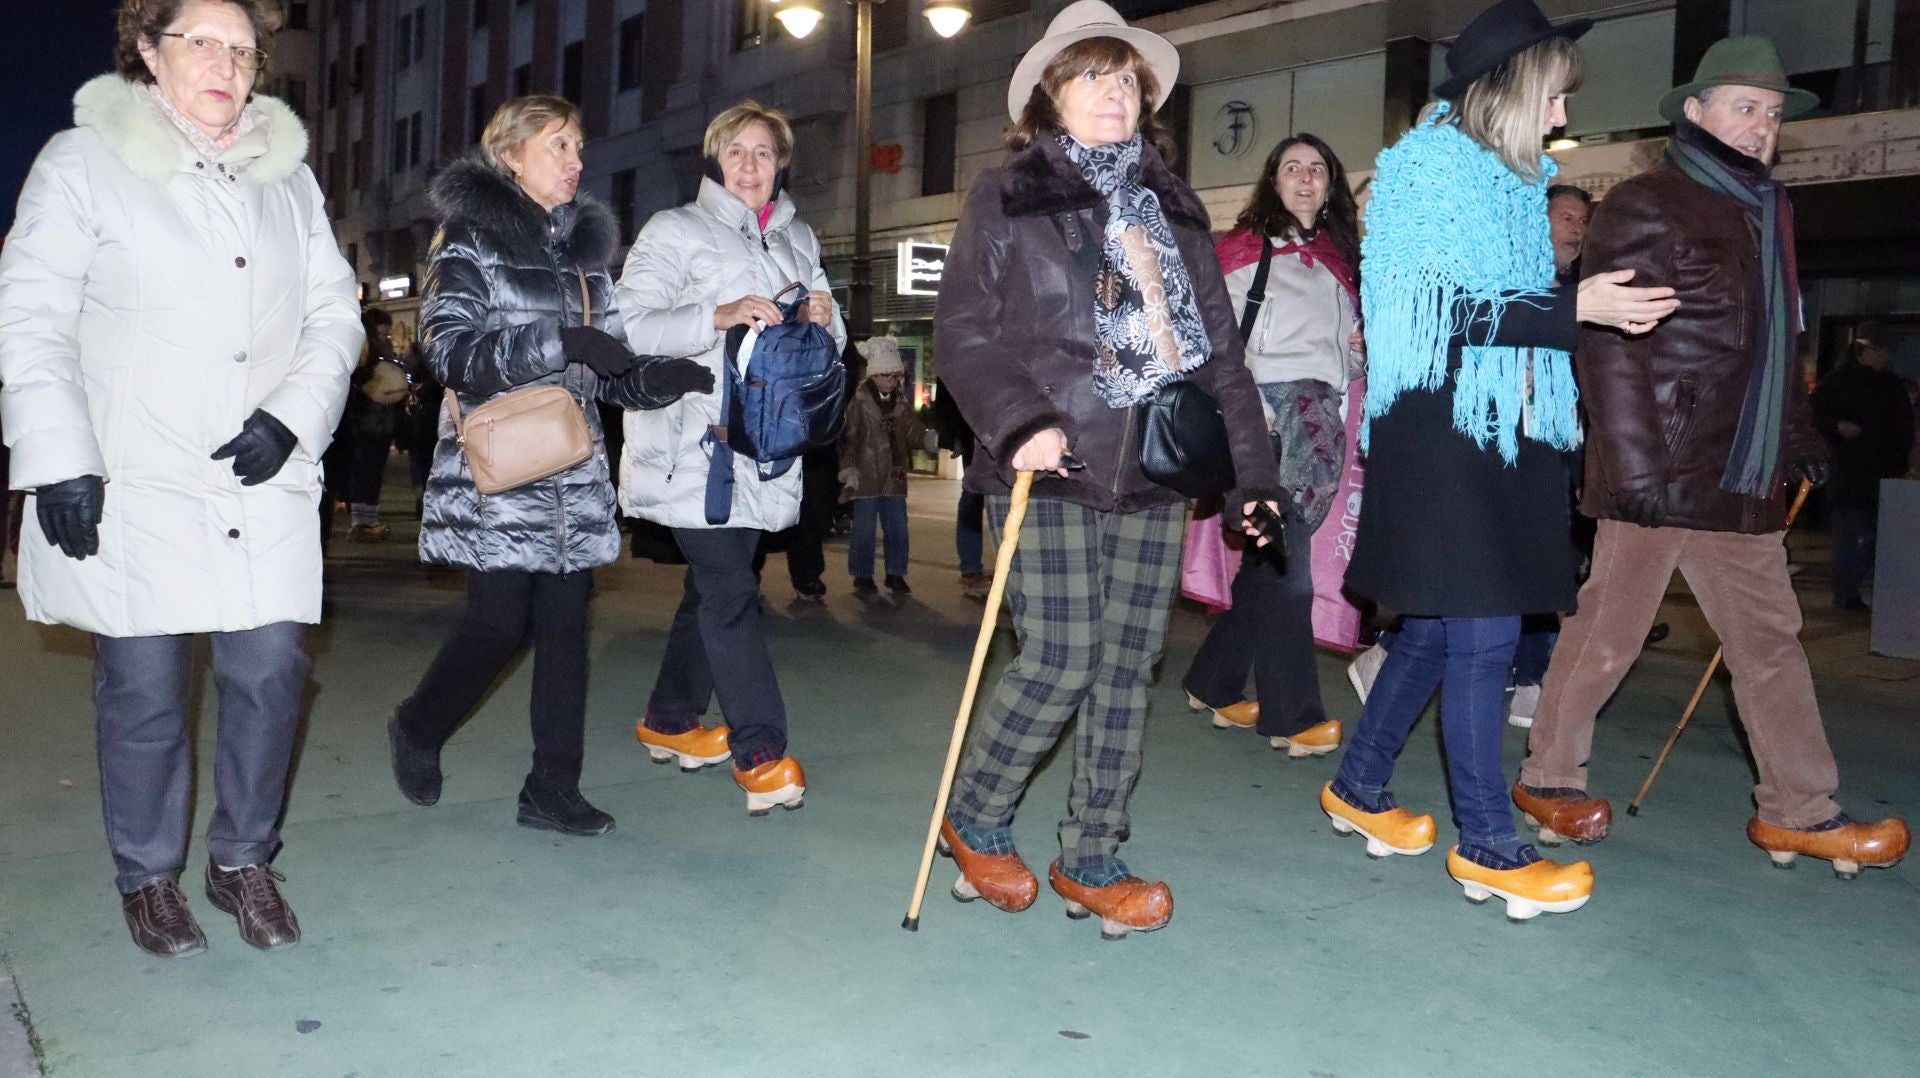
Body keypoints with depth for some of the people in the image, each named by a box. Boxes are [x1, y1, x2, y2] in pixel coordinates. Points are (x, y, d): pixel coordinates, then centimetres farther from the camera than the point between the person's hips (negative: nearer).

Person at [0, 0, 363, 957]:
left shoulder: (289, 178, 14)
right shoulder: (83, 163, 2)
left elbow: (336, 315, 12)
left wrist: (293, 416, -5)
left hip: (264, 488, 3)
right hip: (134, 489, -3)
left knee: (270, 675, 2)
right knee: (143, 690, 3)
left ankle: (245, 861, 22)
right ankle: (149, 877, 23)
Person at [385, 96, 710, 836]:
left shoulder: (582, 249, 17)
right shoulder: (470, 240, -1)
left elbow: (608, 371, 17)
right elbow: (451, 351, -13)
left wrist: (670, 378, -3)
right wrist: (558, 342, -22)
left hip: (574, 474, 6)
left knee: (565, 626, 3)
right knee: (499, 624, -5)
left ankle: (552, 789, 12)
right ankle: (417, 728, 24)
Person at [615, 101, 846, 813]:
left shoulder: (799, 240, 19)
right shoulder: (674, 231, 0)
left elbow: (826, 352, 24)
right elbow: (626, 325, -11)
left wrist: (826, 319, 0)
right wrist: (720, 317, -23)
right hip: (694, 444, -6)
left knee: (714, 588, 14)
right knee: (730, 594, -11)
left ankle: (668, 720, 30)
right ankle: (760, 753, -8)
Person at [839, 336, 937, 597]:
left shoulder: (902, 403, 9)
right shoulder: (859, 402, -7)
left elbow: (913, 431, 2)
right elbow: (849, 439, -9)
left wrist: (930, 439, -19)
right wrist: (849, 471, -16)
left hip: (894, 477, 5)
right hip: (867, 476, -5)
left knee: (897, 528, 7)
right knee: (864, 529, 2)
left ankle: (895, 576, 18)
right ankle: (862, 577, 13)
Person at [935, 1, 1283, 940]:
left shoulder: (1173, 207, 16)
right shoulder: (1005, 198, 3)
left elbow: (1220, 347, 16)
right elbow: (961, 331, -2)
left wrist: (1252, 468, 10)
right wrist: (1018, 421, -18)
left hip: (1154, 473, 5)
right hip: (1052, 471, -5)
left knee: (1127, 667, 5)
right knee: (1060, 662, -8)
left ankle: (1090, 861, 18)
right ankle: (971, 822, 17)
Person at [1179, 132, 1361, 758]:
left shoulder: (1341, 257, 20)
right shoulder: (1245, 248, 2)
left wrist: (1362, 348, 7)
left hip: (1324, 418, 6)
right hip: (1270, 411, -6)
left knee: (1272, 562, 8)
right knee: (1284, 565, -7)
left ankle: (1214, 684, 21)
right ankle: (1291, 715, -1)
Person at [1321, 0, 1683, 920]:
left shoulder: (1513, 179, 19)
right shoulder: (1430, 165, -7)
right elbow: (1443, 310, -16)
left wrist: (1593, 302, 15)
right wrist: (1574, 307, -18)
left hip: (1498, 430, 9)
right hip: (1441, 430, -9)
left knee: (1438, 626, 12)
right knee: (1483, 633, -7)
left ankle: (1359, 786, 26)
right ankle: (1487, 846, 2)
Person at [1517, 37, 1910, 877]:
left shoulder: (1766, 211, 19)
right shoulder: (1645, 206, -6)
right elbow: (1607, 343, -14)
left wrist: (1798, 435, 15)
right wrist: (1636, 463, -20)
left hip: (1742, 480, 8)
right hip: (1656, 474, -8)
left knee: (1770, 638, 10)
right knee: (1608, 632, 0)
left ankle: (1798, 810, 19)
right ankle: (1549, 777, 16)